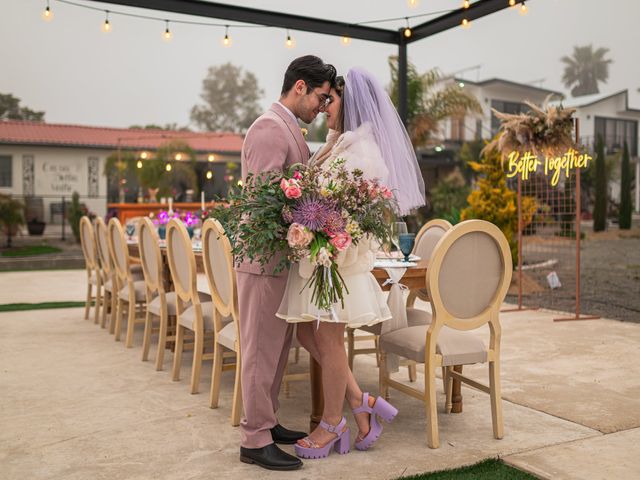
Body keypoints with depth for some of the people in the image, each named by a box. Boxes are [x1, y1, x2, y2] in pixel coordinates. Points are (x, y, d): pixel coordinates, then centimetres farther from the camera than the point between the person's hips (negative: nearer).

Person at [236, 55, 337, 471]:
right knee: (261, 350, -2)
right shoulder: (270, 127, -14)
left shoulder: (289, 129, 17)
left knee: (276, 348, 16)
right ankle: (255, 441, 9)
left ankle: (267, 423, 28)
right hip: (266, 256, -10)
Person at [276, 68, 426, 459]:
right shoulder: (338, 145, 16)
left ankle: (332, 425, 21)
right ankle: (361, 403, 24)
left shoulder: (361, 150, -13)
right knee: (308, 334, 13)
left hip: (337, 257, -10)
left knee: (329, 341, 3)